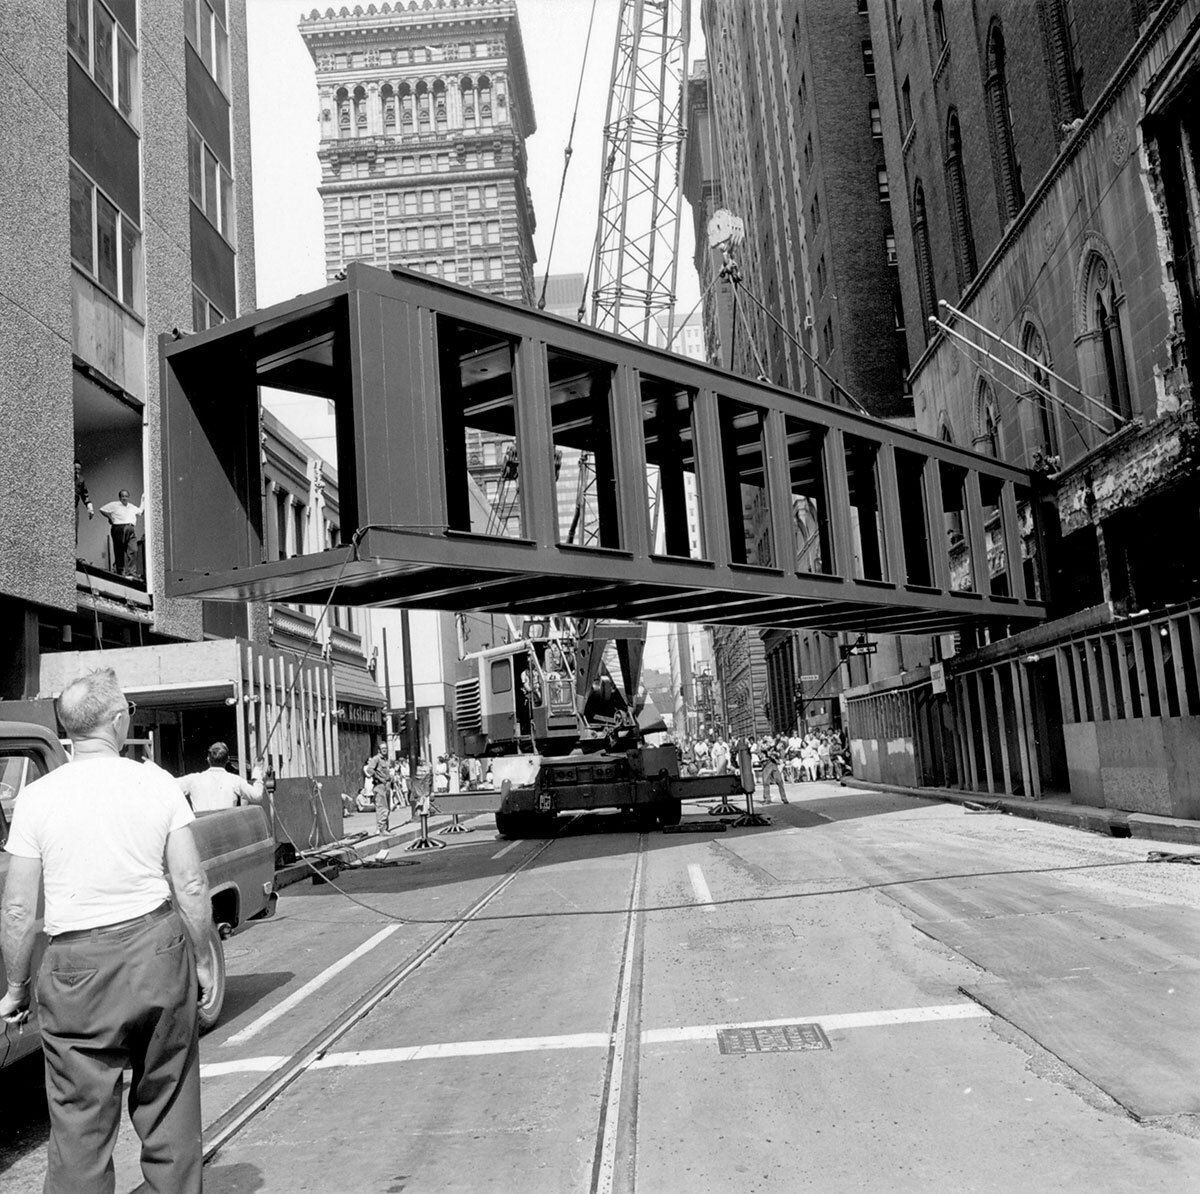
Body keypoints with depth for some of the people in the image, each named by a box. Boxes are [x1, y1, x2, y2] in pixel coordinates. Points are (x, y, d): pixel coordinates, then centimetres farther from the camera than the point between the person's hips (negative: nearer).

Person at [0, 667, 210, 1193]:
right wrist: (202, 958, 9)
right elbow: (192, 886, -4)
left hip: (78, 971, -1)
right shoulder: (158, 783, -4)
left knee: (80, 1121, 10)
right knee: (167, 1106, 16)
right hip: (158, 951, 1)